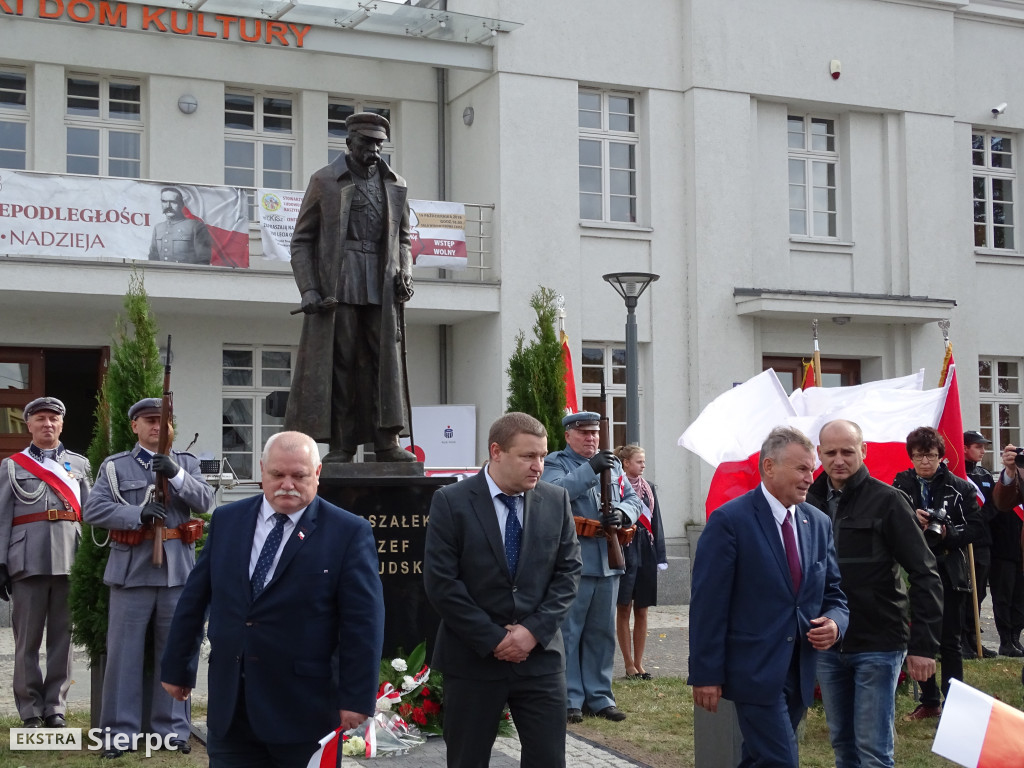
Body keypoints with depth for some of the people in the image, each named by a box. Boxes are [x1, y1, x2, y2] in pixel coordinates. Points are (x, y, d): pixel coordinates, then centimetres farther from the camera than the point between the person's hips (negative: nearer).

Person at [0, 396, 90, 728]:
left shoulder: (79, 464, 14)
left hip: (70, 560, 1)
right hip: (28, 561, -1)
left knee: (62, 637, 4)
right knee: (27, 640, 1)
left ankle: (55, 709, 11)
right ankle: (31, 712, 8)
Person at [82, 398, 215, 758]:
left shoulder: (185, 462, 10)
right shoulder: (114, 466, 5)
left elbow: (205, 501, -4)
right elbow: (92, 510, -6)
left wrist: (176, 475, -19)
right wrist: (138, 514, -18)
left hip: (177, 570, 2)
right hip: (131, 570, -1)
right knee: (124, 652, 2)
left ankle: (172, 728, 18)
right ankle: (120, 732, 10)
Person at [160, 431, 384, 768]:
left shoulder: (349, 533, -7)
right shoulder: (226, 520, 7)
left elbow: (363, 622, -9)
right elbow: (195, 599, 12)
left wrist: (357, 699, -12)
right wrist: (177, 668, 14)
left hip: (305, 709, -3)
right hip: (229, 705, 4)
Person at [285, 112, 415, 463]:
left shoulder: (396, 185, 15)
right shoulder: (324, 181, 5)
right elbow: (301, 240, 4)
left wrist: (404, 273, 3)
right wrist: (309, 291, -8)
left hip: (381, 290, 3)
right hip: (337, 286, -3)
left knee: (385, 362, -2)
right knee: (337, 362, -3)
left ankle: (387, 442, -1)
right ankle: (341, 445, 0)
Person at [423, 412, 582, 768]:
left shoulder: (556, 500, 4)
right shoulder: (451, 502, -7)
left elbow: (568, 571, 3)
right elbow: (440, 582, -11)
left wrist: (534, 630, -9)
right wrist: (493, 639, -13)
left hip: (541, 654, 2)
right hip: (473, 657, -2)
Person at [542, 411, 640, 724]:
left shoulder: (612, 464, 18)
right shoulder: (555, 463, 0)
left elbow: (633, 500, 16)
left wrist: (623, 513, -7)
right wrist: (590, 469, -26)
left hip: (607, 563, 6)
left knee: (602, 634, 12)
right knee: (568, 633, -2)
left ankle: (599, 696, 21)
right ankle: (569, 699, 5)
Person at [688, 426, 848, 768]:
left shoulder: (819, 523, 10)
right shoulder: (729, 521, -10)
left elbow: (834, 592, 17)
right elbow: (708, 604, -11)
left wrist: (835, 623, -6)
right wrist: (706, 675, -13)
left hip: (800, 672, 6)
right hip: (755, 671, -6)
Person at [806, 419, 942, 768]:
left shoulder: (886, 500, -9)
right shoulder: (810, 501, 3)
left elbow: (925, 574, -9)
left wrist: (924, 644, -13)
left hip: (877, 646, -4)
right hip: (827, 646, 4)